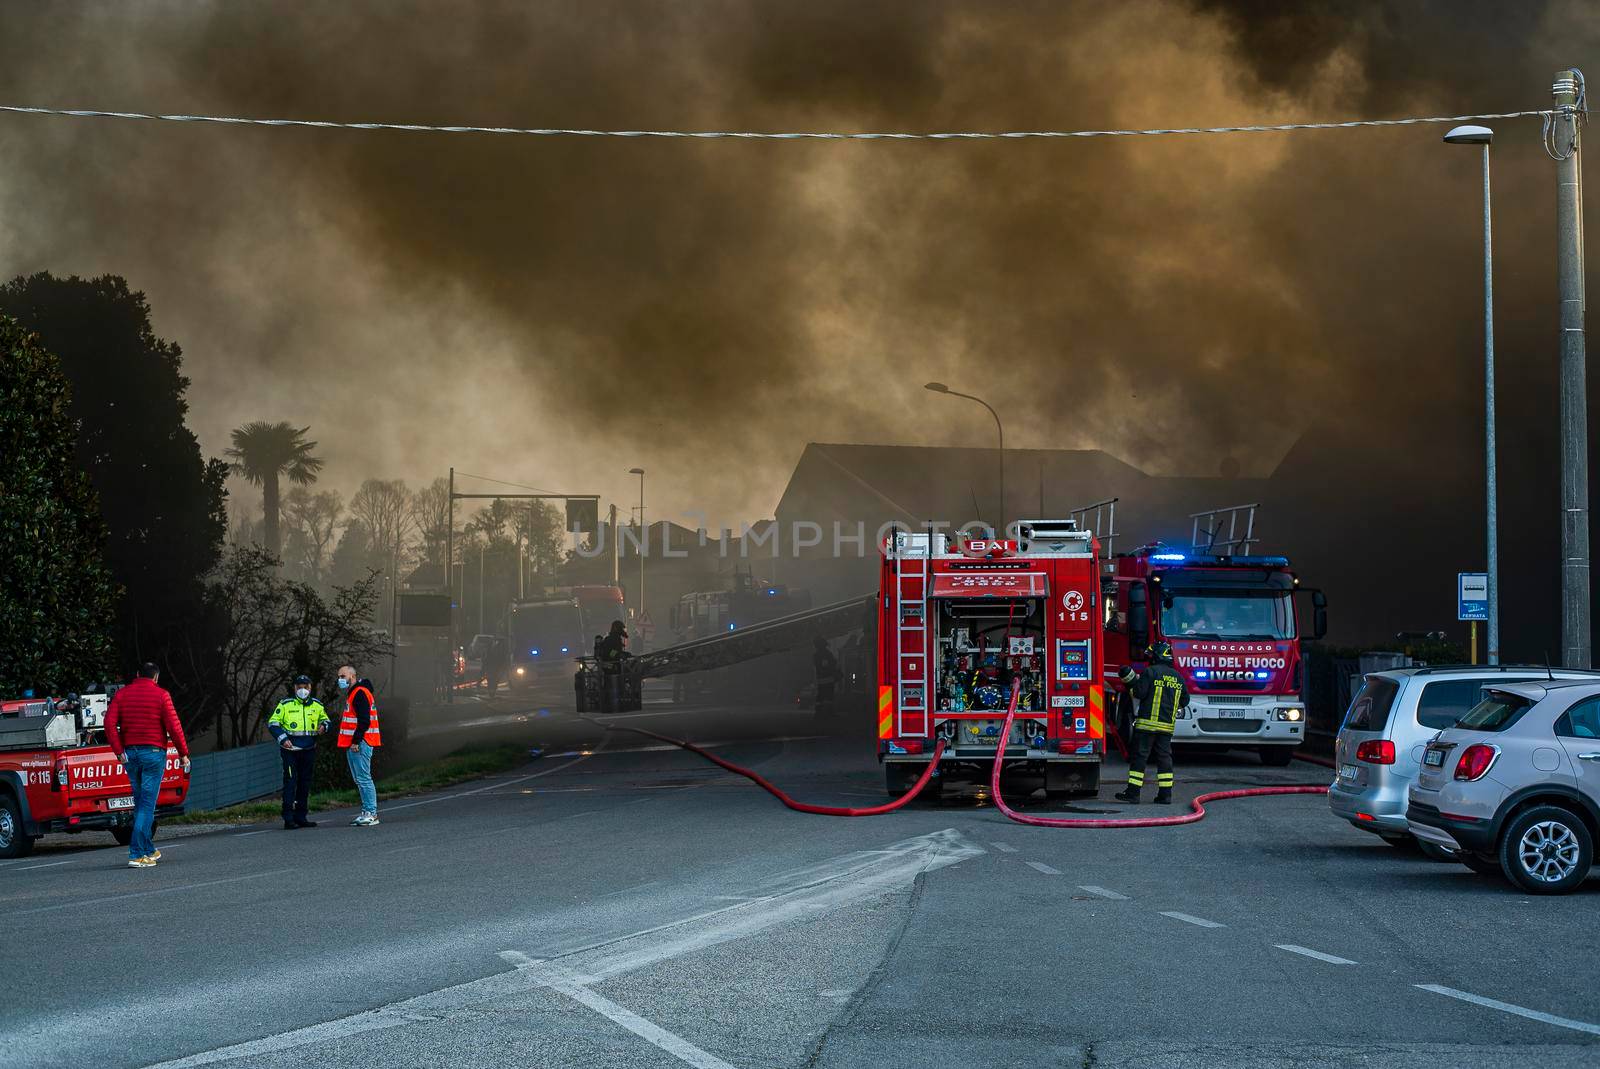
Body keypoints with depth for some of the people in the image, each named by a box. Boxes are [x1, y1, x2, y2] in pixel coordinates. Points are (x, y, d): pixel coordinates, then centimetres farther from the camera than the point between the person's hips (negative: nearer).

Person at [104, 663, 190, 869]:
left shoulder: (121, 694, 7)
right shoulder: (161, 695, -3)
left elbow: (109, 723, -2)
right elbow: (173, 726, -7)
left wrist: (119, 751, -3)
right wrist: (183, 753, 0)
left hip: (130, 752, 4)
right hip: (153, 752, -4)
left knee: (140, 803, 17)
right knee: (147, 804, -5)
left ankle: (148, 850, 24)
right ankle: (137, 855, -13)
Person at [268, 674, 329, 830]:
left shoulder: (317, 705, 10)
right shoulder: (285, 705, -1)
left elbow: (325, 719, 24)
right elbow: (272, 724, 0)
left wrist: (323, 725, 0)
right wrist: (282, 739, -13)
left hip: (309, 750, 5)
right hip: (290, 749, -5)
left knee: (305, 783, 9)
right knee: (290, 782, -10)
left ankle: (301, 817, 18)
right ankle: (288, 819, -10)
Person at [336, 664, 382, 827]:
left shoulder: (360, 693, -13)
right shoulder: (353, 693, 21)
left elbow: (364, 721, -21)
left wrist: (356, 741, -22)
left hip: (360, 743, -11)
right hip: (354, 743, 11)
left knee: (363, 778, -11)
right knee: (359, 779, 12)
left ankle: (371, 814, -11)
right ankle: (366, 812, 15)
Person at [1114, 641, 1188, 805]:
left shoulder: (1150, 672, -7)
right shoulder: (1177, 676, 11)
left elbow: (1139, 693, -13)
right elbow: (1184, 700, 17)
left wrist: (1131, 683, 3)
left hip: (1147, 723, -5)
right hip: (1167, 725, 5)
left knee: (1139, 756, -2)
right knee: (1164, 758, 8)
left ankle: (1133, 792, -5)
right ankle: (1165, 794, 4)